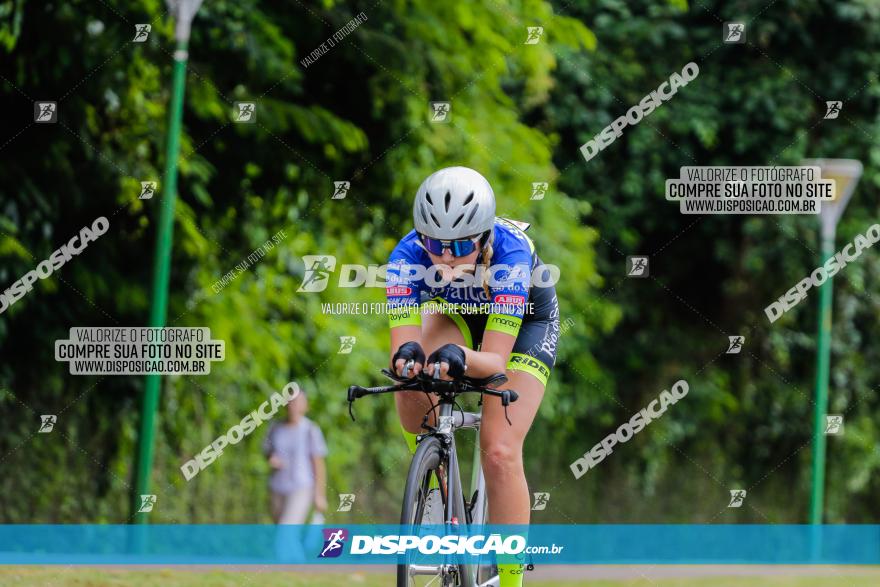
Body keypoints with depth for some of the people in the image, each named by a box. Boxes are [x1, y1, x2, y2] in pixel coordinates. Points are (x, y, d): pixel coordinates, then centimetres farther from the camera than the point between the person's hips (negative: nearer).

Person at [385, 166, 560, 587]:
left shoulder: (510, 252, -40)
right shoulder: (408, 256, -34)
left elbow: (495, 359, -43)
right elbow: (401, 343, -40)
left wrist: (462, 358, -64)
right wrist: (405, 356, -64)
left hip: (525, 321, -3)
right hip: (454, 314, 3)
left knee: (500, 453, -19)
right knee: (411, 382, -30)